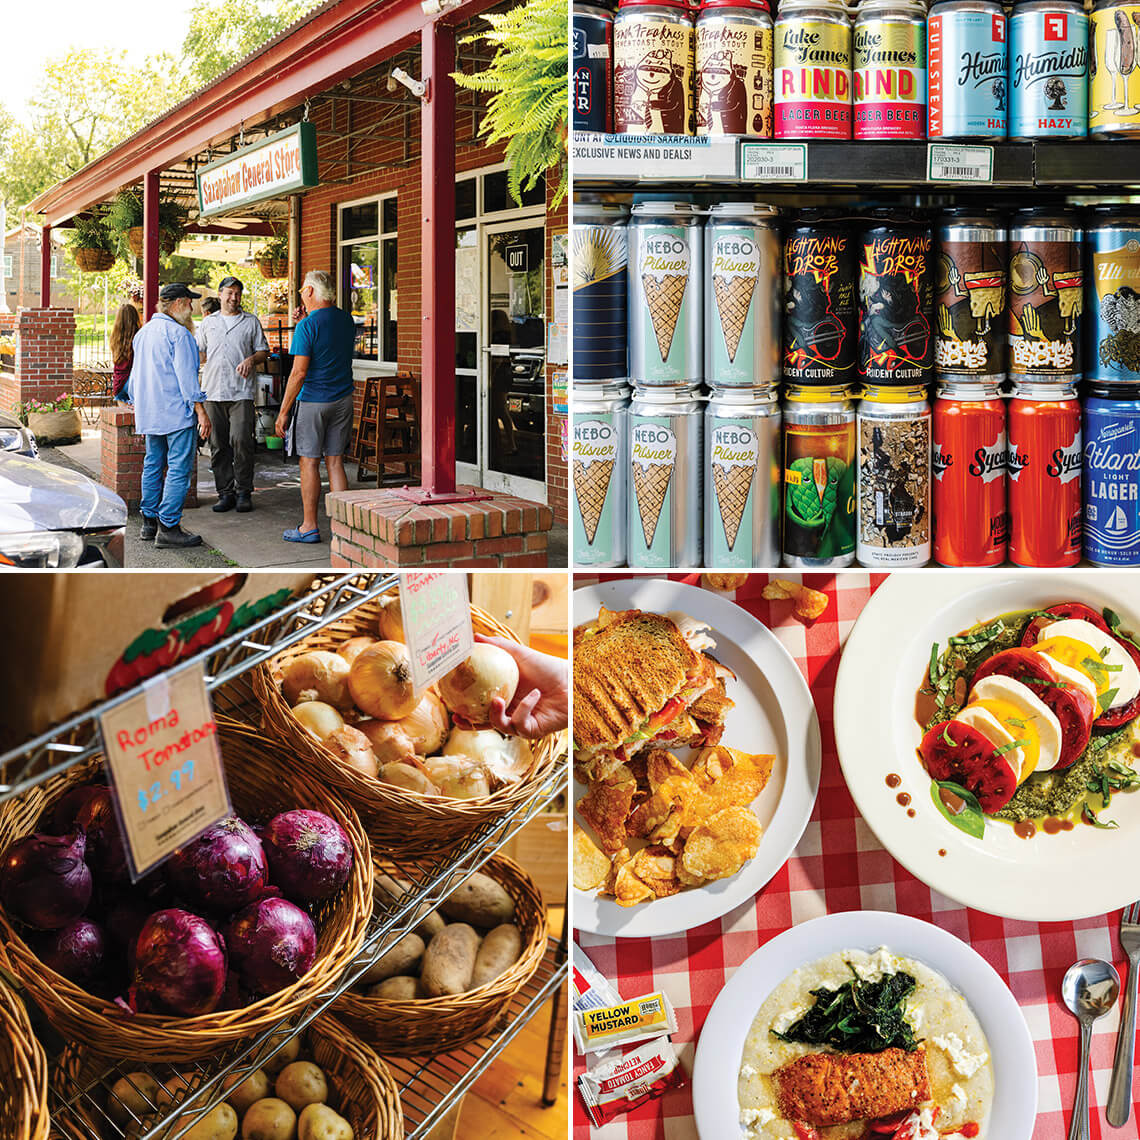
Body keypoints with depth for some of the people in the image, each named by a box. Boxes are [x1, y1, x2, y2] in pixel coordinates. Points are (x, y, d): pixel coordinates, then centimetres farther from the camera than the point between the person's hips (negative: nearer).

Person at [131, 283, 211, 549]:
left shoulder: (142, 332, 15)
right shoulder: (178, 333, -12)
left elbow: (135, 374, 22)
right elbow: (186, 376, -17)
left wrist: (138, 406, 29)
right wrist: (201, 410, -16)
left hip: (148, 414, 9)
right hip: (177, 413, -9)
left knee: (153, 466, 15)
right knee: (179, 469, -7)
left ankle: (149, 522, 18)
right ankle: (168, 527, -10)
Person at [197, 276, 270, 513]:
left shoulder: (251, 322, 10)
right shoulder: (208, 322, 16)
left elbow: (264, 351, 10)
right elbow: (198, 352, 22)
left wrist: (251, 359, -10)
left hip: (241, 392, -3)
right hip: (213, 391, 3)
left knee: (241, 441, -11)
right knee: (218, 445, 2)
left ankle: (244, 491, -3)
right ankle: (225, 492, 8)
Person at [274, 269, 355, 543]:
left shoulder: (307, 326, -14)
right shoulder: (347, 320, 5)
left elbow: (299, 373, -17)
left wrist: (283, 412, -11)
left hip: (313, 401, -6)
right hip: (343, 399, 6)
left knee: (309, 462, 2)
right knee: (335, 462, 9)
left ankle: (309, 527, 6)